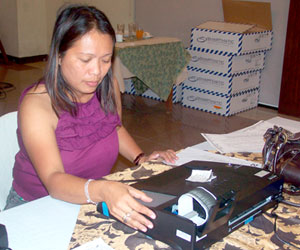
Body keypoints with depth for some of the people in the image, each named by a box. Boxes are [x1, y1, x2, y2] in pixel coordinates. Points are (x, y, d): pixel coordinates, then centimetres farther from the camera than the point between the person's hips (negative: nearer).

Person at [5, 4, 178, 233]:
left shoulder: (108, 88, -6)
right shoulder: (36, 103, -23)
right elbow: (53, 180, -34)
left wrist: (141, 158, 0)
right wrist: (103, 190, -53)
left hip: (92, 205, 4)